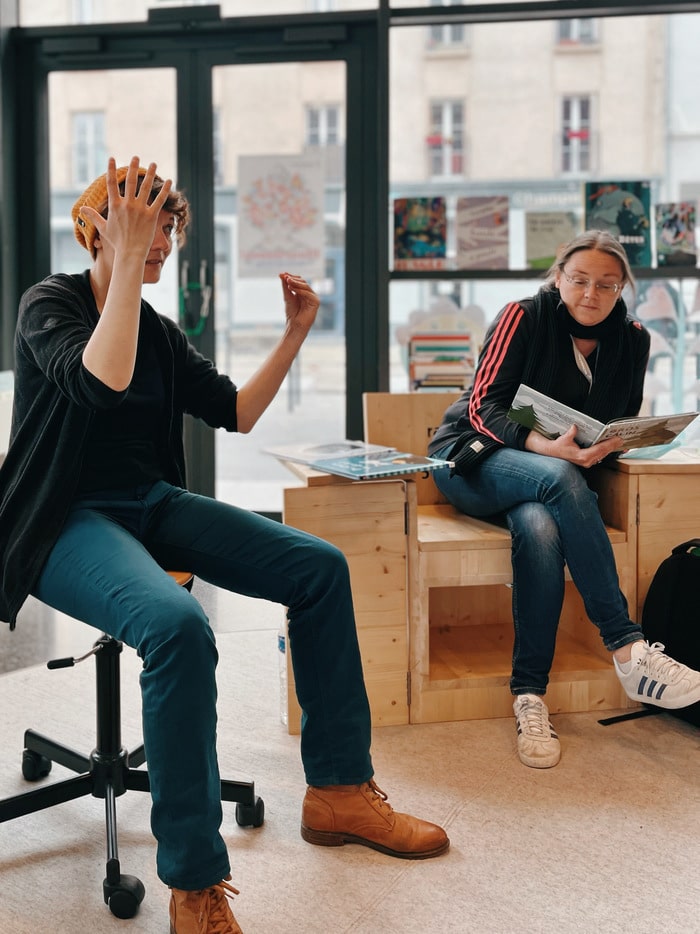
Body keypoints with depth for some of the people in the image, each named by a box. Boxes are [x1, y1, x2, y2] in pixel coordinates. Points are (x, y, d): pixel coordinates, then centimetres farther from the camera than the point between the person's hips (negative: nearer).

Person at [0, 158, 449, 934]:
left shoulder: (157, 331, 14)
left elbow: (235, 411, 14)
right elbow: (102, 381, -27)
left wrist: (295, 333, 6)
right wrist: (125, 260, -25)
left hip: (151, 505, 8)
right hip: (67, 520, -7)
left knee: (320, 566, -8)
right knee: (177, 624, -38)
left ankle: (338, 791, 3)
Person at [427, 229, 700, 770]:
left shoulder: (632, 340, 2)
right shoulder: (524, 317, -10)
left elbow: (622, 427, 9)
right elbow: (482, 405, -15)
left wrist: (602, 448, -15)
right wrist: (548, 447, -31)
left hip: (557, 469, 3)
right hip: (475, 460, -3)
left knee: (540, 527, -36)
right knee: (559, 480, -37)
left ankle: (530, 693, -31)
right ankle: (628, 650, -39)